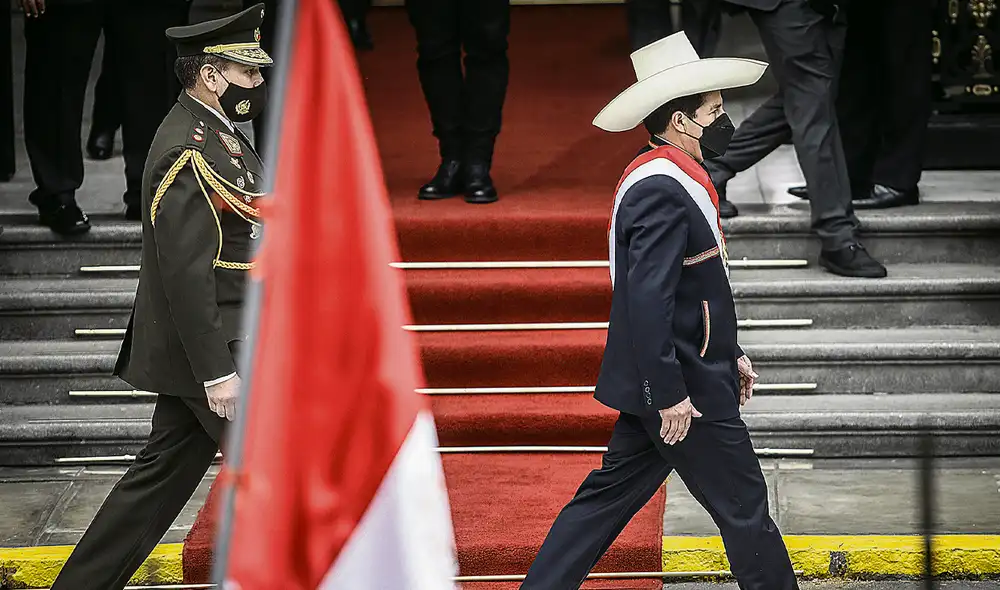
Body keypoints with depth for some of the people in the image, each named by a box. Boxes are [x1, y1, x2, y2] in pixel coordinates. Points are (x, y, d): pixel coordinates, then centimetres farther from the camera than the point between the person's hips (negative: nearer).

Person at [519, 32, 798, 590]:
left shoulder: (674, 179, 13)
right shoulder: (662, 191, -21)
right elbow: (648, 300, -26)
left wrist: (730, 353, 21)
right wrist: (670, 393, -25)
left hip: (681, 380, 10)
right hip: (683, 387, -10)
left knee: (609, 497, 12)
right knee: (744, 507, 1)